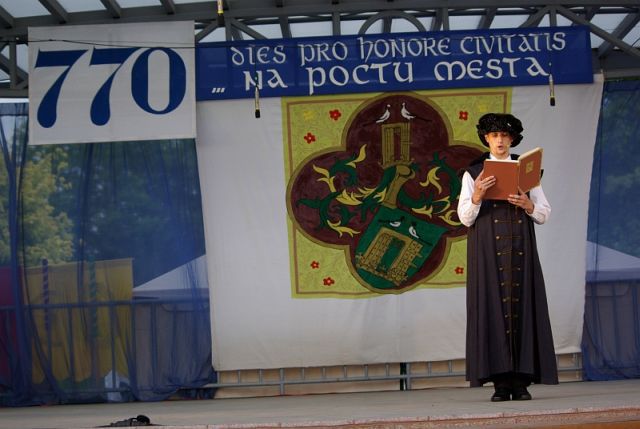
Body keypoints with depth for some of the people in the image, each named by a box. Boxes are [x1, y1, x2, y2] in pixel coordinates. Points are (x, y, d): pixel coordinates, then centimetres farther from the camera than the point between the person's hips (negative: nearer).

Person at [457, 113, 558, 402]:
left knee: (521, 305, -4)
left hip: (520, 247, 2)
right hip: (487, 248, -1)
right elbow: (465, 218, 0)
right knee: (493, 305, -6)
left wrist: (528, 205, -11)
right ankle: (500, 382, -5)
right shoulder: (473, 172, 7)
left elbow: (544, 214, 10)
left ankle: (521, 382, -2)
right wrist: (477, 196, -18)